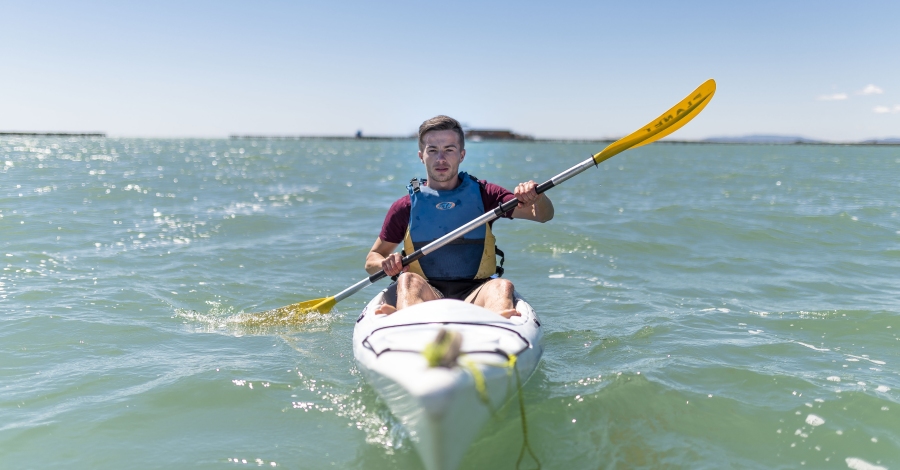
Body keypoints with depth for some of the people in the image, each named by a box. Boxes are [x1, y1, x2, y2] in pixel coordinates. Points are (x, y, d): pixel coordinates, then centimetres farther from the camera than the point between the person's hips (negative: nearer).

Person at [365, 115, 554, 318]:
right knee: (407, 280, -29)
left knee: (502, 286, -28)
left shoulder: (483, 194, 9)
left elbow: (544, 215, 3)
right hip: (425, 294, 0)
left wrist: (536, 197, -21)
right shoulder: (405, 206, 7)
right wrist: (385, 263, -11)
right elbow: (371, 260, 13)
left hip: (473, 294, 1)